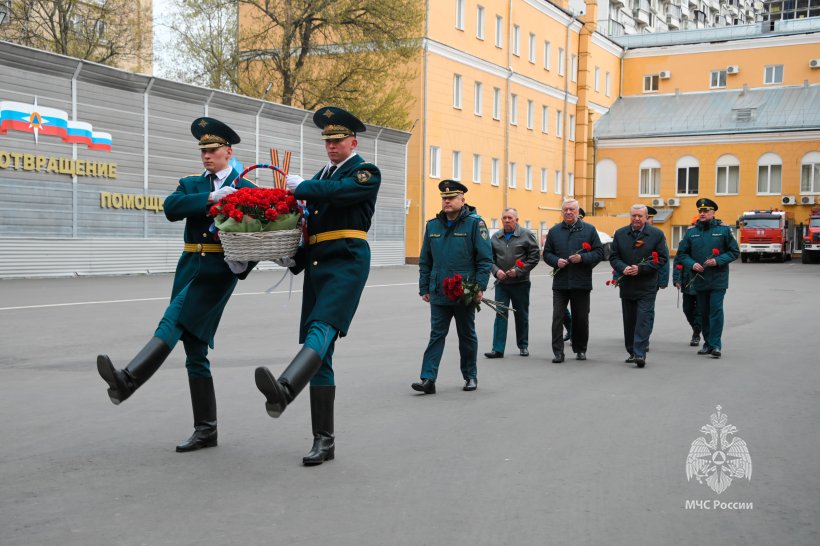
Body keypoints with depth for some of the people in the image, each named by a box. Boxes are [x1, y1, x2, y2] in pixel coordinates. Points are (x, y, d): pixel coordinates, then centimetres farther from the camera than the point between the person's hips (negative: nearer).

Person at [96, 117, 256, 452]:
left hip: (219, 271, -5)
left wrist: (244, 264, -19)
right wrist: (210, 198, -15)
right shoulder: (191, 185, 17)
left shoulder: (247, 191, 5)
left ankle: (128, 380, -38)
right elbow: (171, 208, -4)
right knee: (195, 350, 4)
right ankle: (206, 430, 9)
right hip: (189, 268, 5)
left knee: (172, 323, -24)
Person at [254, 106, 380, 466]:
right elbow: (309, 216, 20)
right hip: (316, 265, 8)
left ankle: (284, 390, -57)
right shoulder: (323, 174, 25)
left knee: (322, 329, -30)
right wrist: (295, 258, 6)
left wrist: (299, 187, -5)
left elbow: (337, 191, -18)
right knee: (321, 354, 3)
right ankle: (324, 441, 6)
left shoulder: (366, 173, 3)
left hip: (347, 261, -7)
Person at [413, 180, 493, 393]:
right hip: (438, 293, 3)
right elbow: (425, 261, 13)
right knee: (436, 335, -1)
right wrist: (424, 288, 9)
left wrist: (480, 287, -15)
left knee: (467, 336, 12)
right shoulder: (432, 225, 8)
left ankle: (470, 376, 25)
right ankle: (428, 379, -4)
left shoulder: (474, 223, -5)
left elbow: (485, 258, -8)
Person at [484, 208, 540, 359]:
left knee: (521, 315, 9)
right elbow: (490, 258, 12)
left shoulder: (527, 235, -2)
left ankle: (523, 346, 23)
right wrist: (496, 271, -8)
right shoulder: (495, 237, 9)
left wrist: (518, 271, -13)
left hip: (520, 283, -2)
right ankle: (498, 349, -2)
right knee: (500, 315, -2)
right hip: (501, 283, 2)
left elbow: (534, 257, -5)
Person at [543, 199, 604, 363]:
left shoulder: (589, 229, 4)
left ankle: (580, 350, 22)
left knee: (581, 318, 8)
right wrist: (556, 261, -8)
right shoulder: (554, 231, 10)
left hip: (581, 283, -1)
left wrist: (582, 258, -14)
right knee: (557, 317, -5)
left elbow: (599, 252, 2)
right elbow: (547, 254, 13)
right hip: (560, 282, 1)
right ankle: (558, 352, -2)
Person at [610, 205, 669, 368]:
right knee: (629, 321, 10)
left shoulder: (657, 234, -1)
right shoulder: (620, 234, 7)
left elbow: (662, 258, -4)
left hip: (647, 287, -3)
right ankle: (631, 352, 21)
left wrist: (640, 268, -15)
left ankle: (639, 354, -11)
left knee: (644, 319, -10)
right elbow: (613, 257, 8)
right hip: (626, 285, 3)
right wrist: (623, 268, -14)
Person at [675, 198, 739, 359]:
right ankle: (708, 343, 21)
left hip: (718, 279, -4)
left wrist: (718, 261, -14)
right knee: (703, 312, 10)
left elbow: (734, 252, 0)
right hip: (700, 279, 4)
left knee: (716, 310, -10)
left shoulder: (723, 230, -2)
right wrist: (692, 264, -9)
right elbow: (681, 254, 10)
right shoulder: (691, 232, 6)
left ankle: (715, 344, -6)